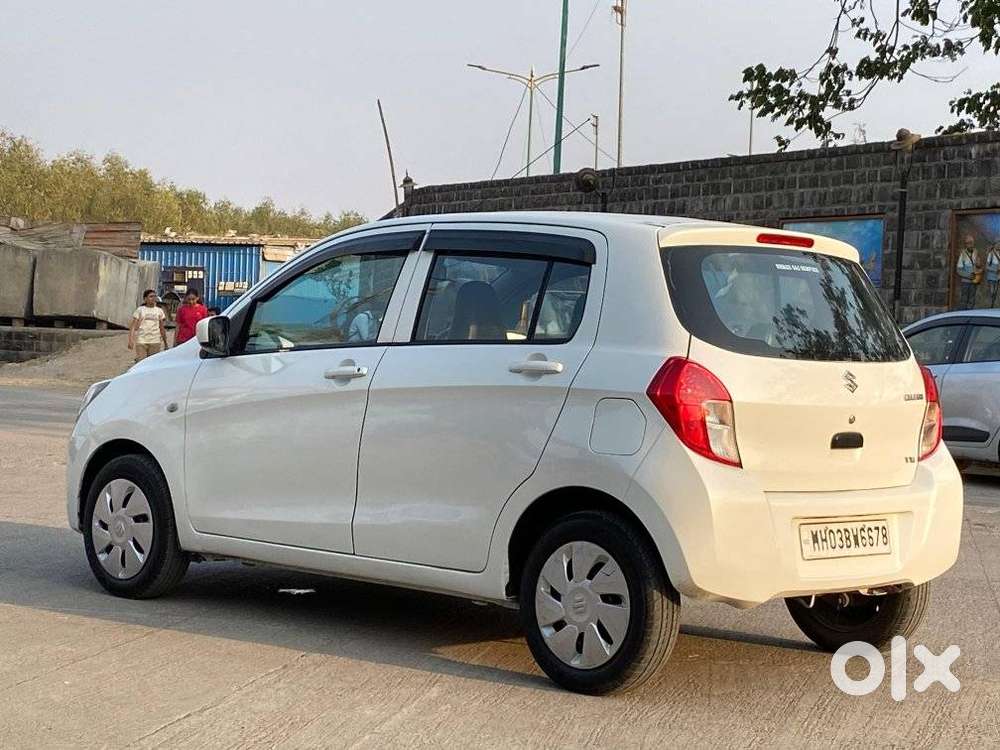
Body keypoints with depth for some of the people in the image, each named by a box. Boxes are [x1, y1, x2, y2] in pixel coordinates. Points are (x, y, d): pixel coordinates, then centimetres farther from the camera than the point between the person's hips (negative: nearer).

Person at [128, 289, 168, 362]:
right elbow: (133, 326, 0)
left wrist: (165, 342, 13)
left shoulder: (159, 311, 9)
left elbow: (162, 328, 13)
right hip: (141, 341, -2)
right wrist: (131, 340, -11)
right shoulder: (140, 310, 3)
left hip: (155, 342, 2)